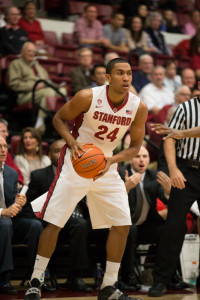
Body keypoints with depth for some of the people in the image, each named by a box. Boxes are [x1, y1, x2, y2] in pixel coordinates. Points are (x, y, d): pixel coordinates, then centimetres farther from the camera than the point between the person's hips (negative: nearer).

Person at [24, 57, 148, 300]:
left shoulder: (138, 107, -10)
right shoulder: (88, 97, -18)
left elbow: (135, 146, -1)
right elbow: (58, 119, -5)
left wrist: (112, 160, -20)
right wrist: (72, 142, -22)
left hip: (107, 166, 4)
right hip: (76, 162, -4)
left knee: (122, 224, -2)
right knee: (54, 223, -7)